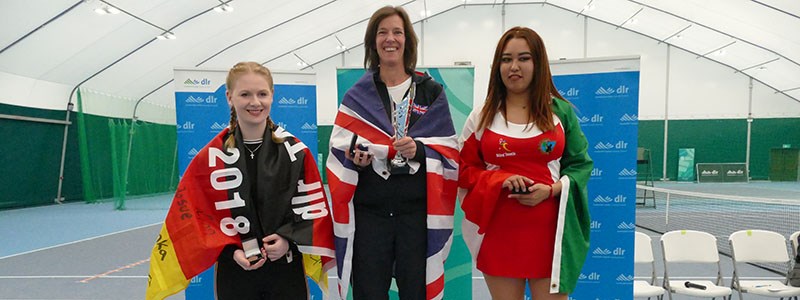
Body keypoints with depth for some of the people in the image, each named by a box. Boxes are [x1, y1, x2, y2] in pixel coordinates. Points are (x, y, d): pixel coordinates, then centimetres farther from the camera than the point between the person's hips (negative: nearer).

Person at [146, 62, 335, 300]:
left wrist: (289, 239, -14)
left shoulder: (296, 151, -4)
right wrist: (230, 252, -12)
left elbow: (314, 206, -1)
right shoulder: (211, 157, -5)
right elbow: (195, 214, -1)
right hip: (235, 274, 0)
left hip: (287, 271, 0)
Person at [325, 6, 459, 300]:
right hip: (369, 211, 1)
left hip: (417, 211, 0)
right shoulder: (357, 96, 8)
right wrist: (355, 158, -14)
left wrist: (419, 149, -16)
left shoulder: (431, 92, 7)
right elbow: (339, 152, 7)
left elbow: (449, 151, 2)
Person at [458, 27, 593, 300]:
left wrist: (552, 190, -12)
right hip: (498, 231, 1)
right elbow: (464, 170, 5)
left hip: (550, 229, 0)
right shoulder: (481, 117, 3)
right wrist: (501, 181, -13)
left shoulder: (562, 111, 4)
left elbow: (580, 164, 7)